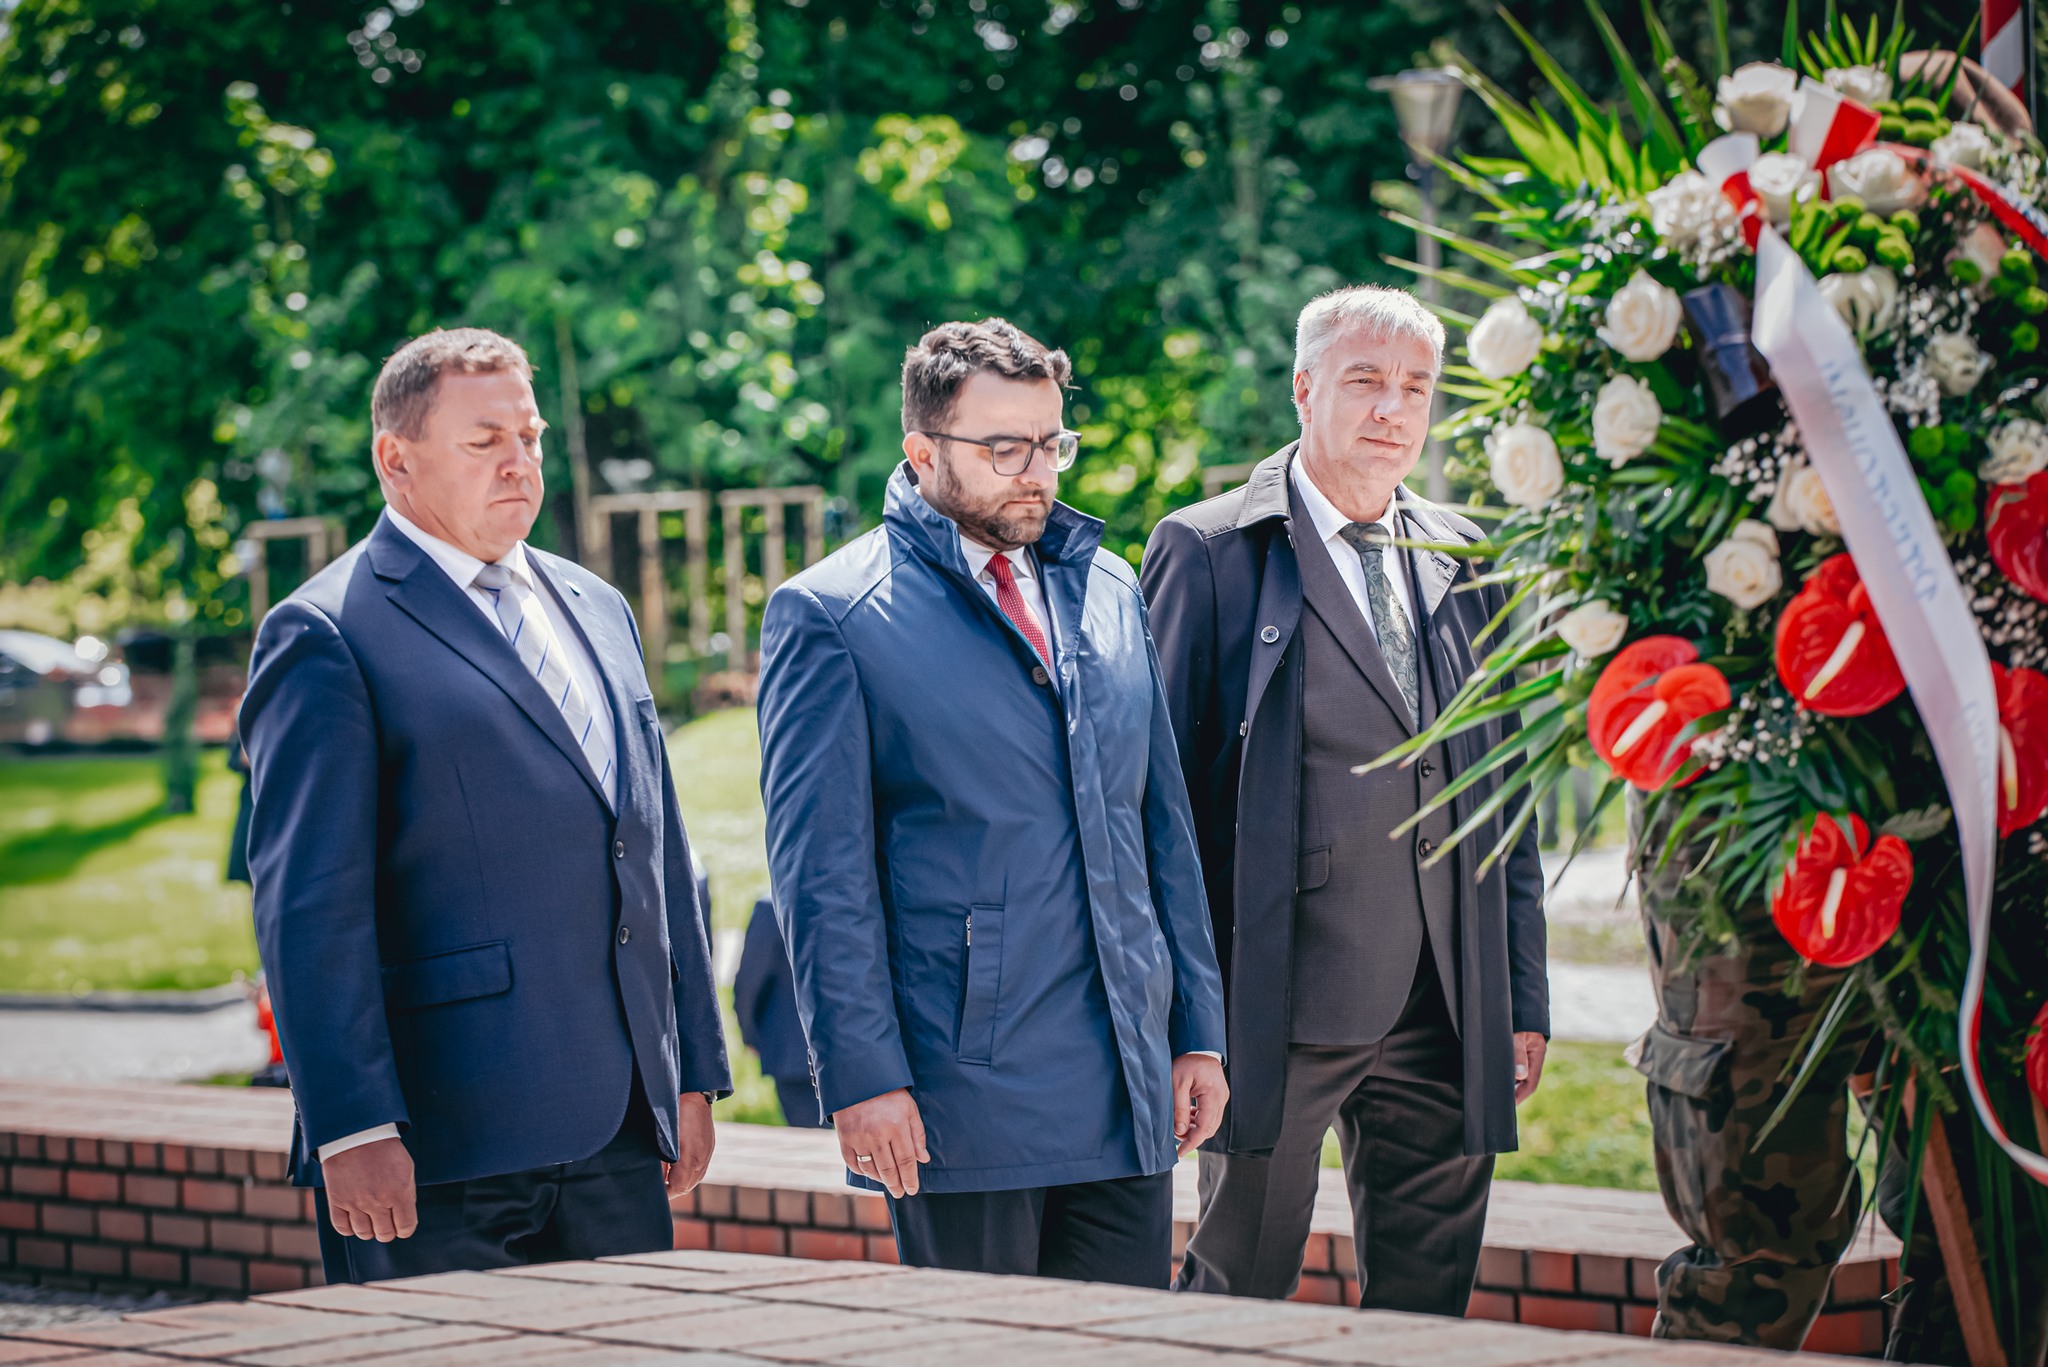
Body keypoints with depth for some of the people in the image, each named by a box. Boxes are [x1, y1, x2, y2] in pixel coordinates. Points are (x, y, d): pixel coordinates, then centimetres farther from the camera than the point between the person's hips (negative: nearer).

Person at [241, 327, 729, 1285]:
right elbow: (306, 905, -11)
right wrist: (352, 1129, -17)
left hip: (617, 1134, 7)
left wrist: (694, 1074, 17)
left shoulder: (595, 610, 19)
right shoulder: (328, 635, -4)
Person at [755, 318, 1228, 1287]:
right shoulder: (826, 615, -4)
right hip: (964, 1100, -5)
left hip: (1130, 1095, 6)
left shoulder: (1107, 589, 14)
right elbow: (819, 870, -7)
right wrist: (862, 1075, -12)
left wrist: (1198, 1029, 12)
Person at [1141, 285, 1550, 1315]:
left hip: (1443, 1016, 5)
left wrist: (1523, 999, 12)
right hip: (1278, 1006, -5)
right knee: (1239, 1292, 2)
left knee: (1427, 1305, 9)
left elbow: (1504, 796, 16)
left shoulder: (1465, 563, 13)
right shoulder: (1207, 553, -2)